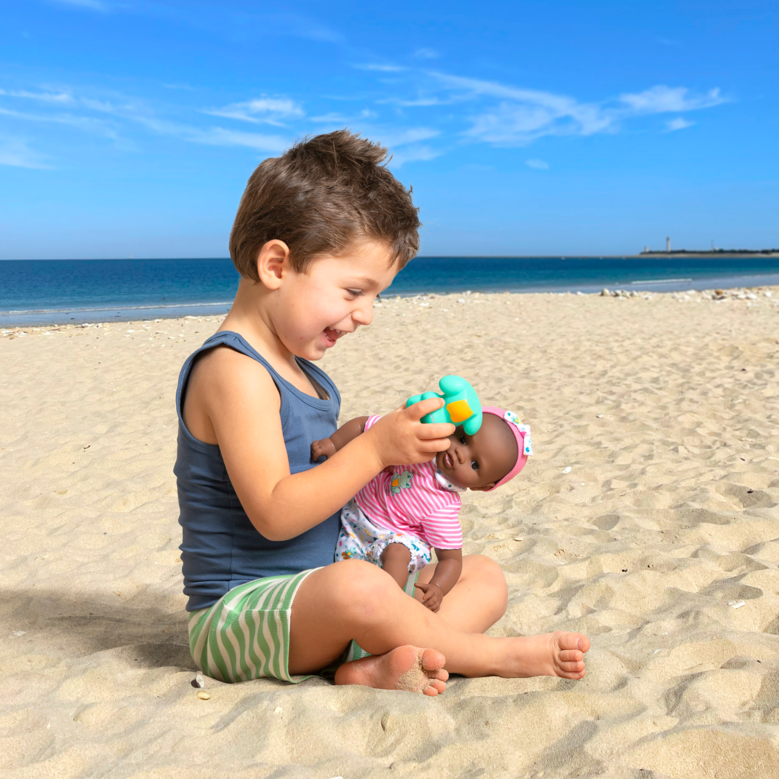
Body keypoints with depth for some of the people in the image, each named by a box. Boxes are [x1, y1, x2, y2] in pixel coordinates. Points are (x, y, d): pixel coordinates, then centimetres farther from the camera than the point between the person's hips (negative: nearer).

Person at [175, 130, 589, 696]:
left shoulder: (303, 371, 12)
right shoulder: (233, 370, -18)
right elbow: (274, 513, -25)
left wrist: (404, 455, 1)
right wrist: (374, 449, -25)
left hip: (315, 600, 9)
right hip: (239, 612, -9)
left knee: (485, 575, 5)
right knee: (359, 587, -41)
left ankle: (381, 664, -20)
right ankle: (494, 655, -15)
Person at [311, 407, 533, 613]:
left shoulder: (444, 509, -24)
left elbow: (451, 558, -18)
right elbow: (361, 425, -10)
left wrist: (437, 589, -36)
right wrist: (333, 444, -23)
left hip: (390, 537, -5)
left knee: (397, 552, -32)